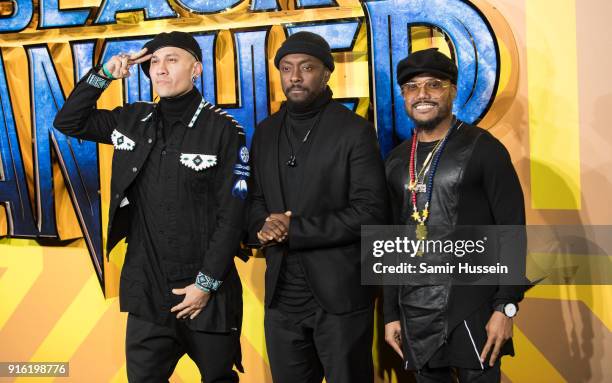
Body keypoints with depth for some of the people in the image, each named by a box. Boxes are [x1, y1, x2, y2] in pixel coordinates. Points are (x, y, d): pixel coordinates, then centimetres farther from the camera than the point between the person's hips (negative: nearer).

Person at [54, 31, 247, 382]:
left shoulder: (224, 130, -9)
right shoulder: (134, 120, 5)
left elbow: (232, 216, -11)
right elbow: (68, 122, 11)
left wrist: (206, 283, -13)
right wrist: (103, 75, -1)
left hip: (206, 289, -3)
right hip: (147, 288, 4)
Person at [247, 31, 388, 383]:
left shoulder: (355, 132, -8)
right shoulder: (266, 132, 10)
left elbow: (371, 212, -14)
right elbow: (255, 199, 15)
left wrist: (294, 229, -17)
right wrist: (263, 225, -10)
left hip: (340, 294, -5)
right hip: (281, 295, 5)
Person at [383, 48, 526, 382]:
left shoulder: (483, 149, -5)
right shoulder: (396, 162, 9)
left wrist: (506, 307, -13)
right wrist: (391, 313, 11)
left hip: (472, 310, -4)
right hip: (414, 312, 4)